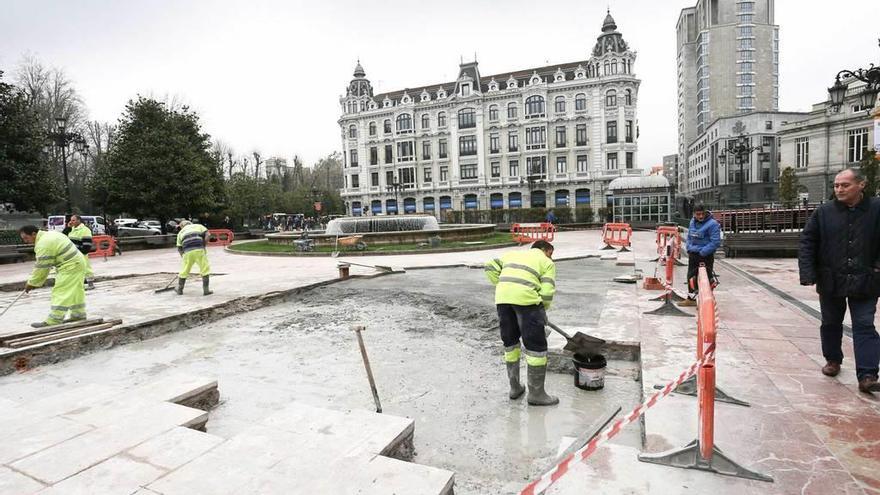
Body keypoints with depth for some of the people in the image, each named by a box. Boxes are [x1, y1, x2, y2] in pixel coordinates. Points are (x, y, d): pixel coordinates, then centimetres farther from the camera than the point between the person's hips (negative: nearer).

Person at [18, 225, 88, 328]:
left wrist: (31, 283, -2)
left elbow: (41, 267, -13)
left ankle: (53, 322, -8)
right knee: (75, 291, 18)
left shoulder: (43, 244, -18)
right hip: (77, 262, 11)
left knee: (60, 292, -9)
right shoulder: (49, 234, 13)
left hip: (70, 267, -11)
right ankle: (79, 315, 27)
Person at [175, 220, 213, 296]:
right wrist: (204, 246, 9)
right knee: (205, 269, 7)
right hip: (199, 250, -2)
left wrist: (183, 256, 31)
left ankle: (179, 290, 30)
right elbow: (207, 235, 5)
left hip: (188, 252, 2)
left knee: (184, 271, 16)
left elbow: (179, 248, 22)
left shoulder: (180, 232, 27)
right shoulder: (198, 226, 23)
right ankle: (206, 290, 6)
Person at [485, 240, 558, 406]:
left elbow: (490, 267, 18)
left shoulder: (514, 254, 31)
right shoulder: (547, 262, 17)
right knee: (536, 346, 7)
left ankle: (514, 387, 29)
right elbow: (547, 292, 4)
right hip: (526, 298, -5)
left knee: (510, 342, 19)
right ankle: (536, 393, 14)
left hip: (502, 298, 5)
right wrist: (542, 310, 20)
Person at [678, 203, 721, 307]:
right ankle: (691, 299, 31)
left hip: (706, 256, -8)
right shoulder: (692, 222, 7)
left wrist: (702, 252, -20)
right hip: (693, 255, 8)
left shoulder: (712, 224, -16)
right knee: (691, 277, 17)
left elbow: (715, 242, -20)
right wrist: (689, 249, 8)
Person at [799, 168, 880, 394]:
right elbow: (807, 243, -2)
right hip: (830, 281, 2)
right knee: (831, 324, 15)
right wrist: (808, 273, -10)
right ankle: (833, 360, 34)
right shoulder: (823, 212, -2)